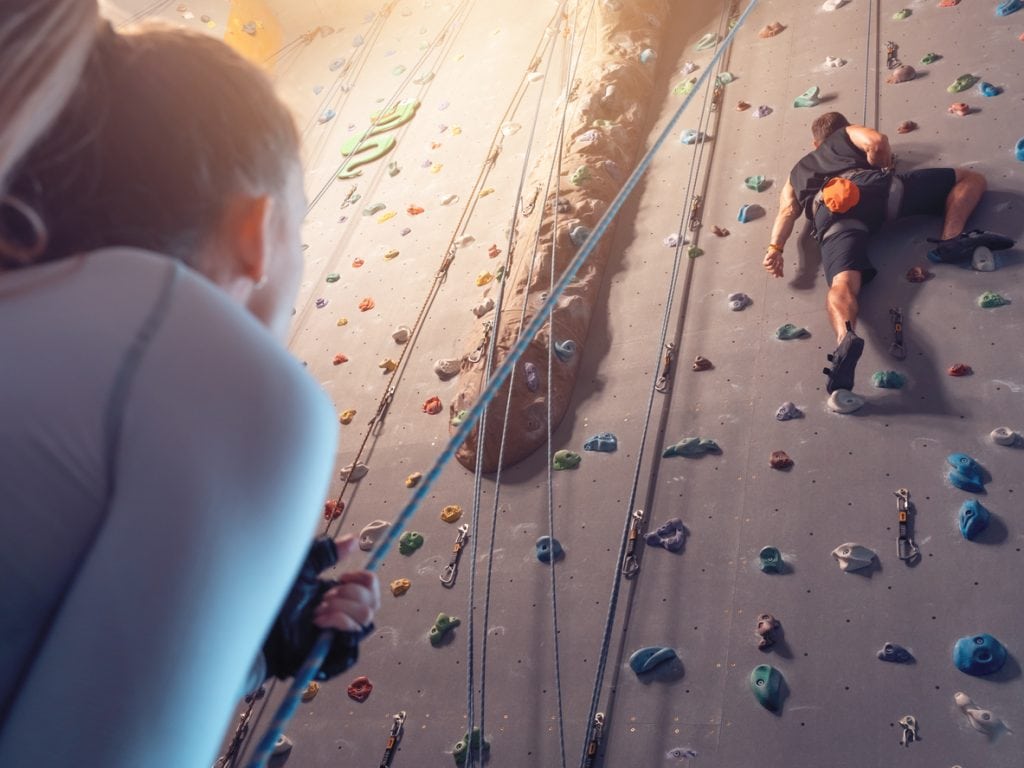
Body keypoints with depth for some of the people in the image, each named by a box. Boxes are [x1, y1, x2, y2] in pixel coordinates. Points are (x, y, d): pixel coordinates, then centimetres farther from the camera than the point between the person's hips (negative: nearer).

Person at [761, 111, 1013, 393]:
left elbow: (787, 211, 20)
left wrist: (775, 247, 7)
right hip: (867, 186, -1)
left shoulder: (797, 172, 42)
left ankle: (845, 337, -57)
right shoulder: (849, 133, 38)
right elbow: (877, 141, 13)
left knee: (842, 285, -24)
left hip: (830, 212, 1)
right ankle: (950, 240, -12)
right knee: (970, 178, 16)